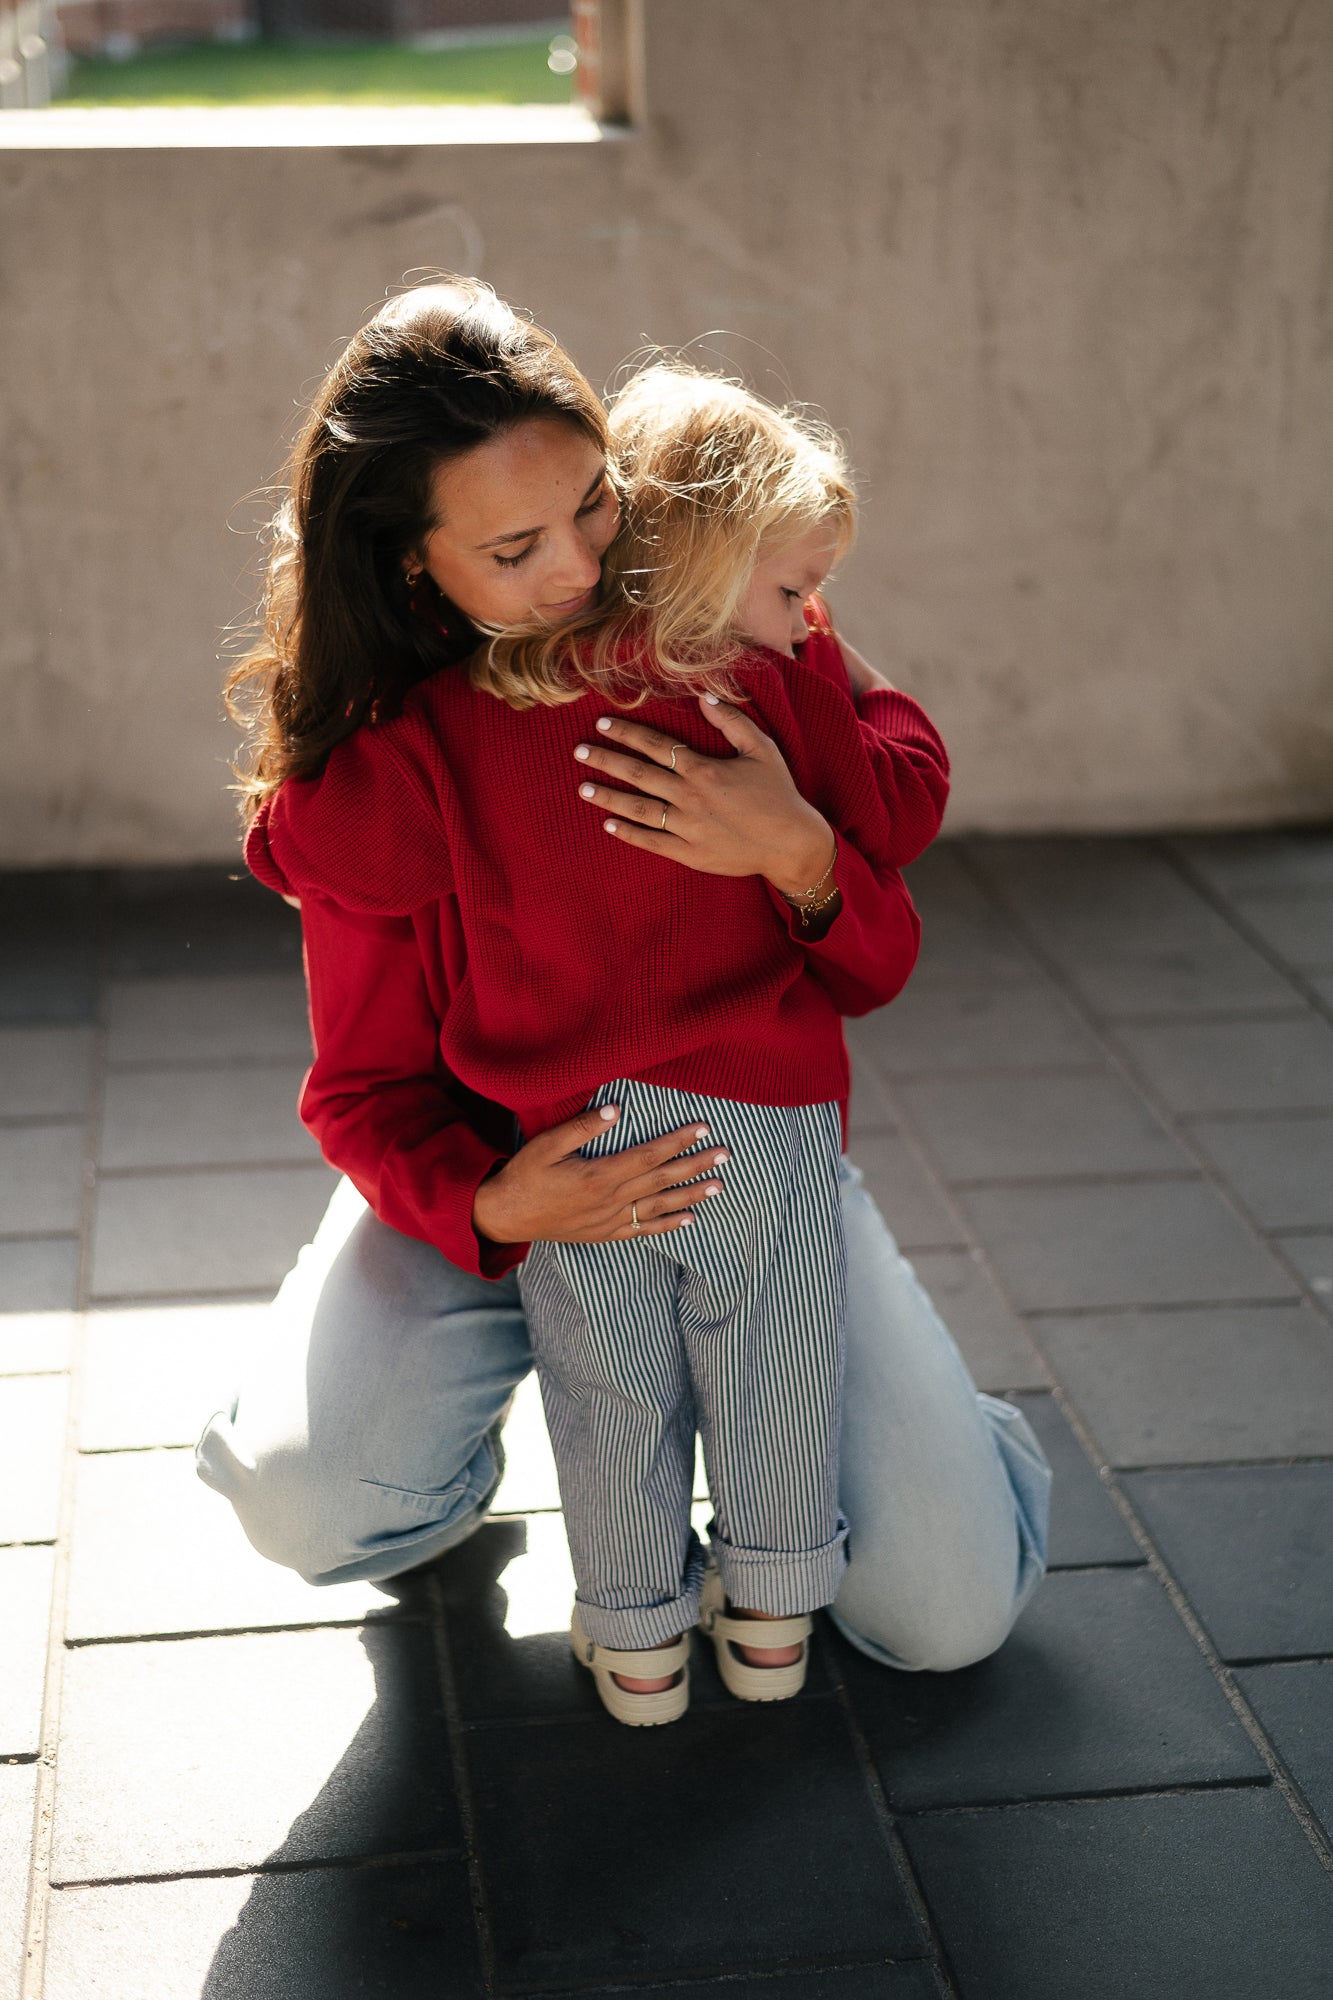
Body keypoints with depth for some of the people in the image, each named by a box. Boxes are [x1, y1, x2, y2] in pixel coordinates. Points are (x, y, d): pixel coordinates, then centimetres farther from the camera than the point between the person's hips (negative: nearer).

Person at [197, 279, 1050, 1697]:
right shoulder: (373, 767, -15)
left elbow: (879, 963, -10)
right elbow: (368, 1088, -9)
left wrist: (799, 851, -35)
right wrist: (494, 1207, -32)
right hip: (494, 1171, -1)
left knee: (952, 1612, -9)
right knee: (308, 1505, -28)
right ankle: (463, 1424, 11)